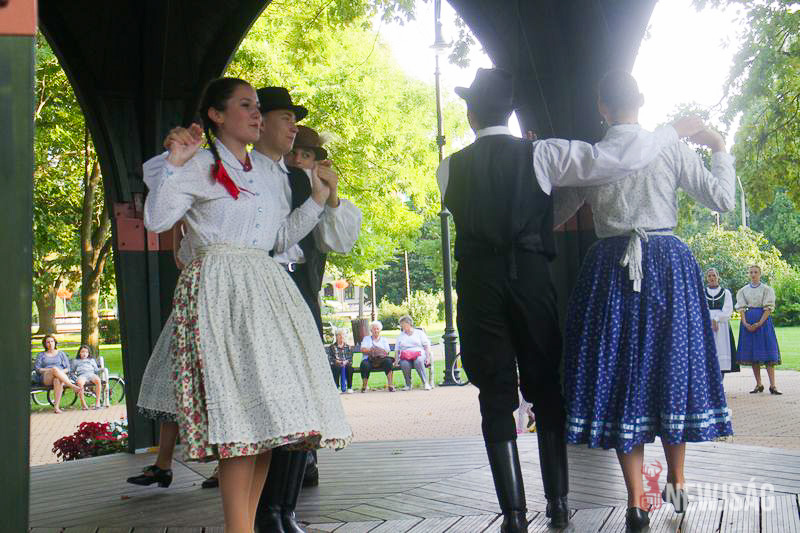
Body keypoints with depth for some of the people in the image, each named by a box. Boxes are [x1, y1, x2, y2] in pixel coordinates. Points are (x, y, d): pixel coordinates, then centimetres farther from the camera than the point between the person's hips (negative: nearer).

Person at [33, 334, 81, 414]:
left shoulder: (61, 354, 24)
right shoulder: (41, 355, 24)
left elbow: (68, 368, 15)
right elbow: (37, 369, 9)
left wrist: (61, 371, -8)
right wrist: (49, 370, -8)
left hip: (61, 375, 0)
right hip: (45, 378, 0)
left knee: (58, 380, -42)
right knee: (55, 369, -38)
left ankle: (57, 406, -52)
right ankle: (72, 386, -44)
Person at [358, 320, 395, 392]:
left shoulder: (384, 339, 24)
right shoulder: (366, 338, 23)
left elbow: (386, 351, 8)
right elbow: (363, 350, 5)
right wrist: (371, 350, -11)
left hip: (381, 360, 1)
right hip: (369, 360, -1)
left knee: (388, 361, -33)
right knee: (365, 364, -36)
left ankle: (390, 385, -34)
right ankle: (364, 387, -23)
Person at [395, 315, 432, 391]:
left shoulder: (419, 333, 20)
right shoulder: (400, 336, 28)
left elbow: (427, 345, 11)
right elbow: (397, 350, 19)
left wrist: (428, 357, -5)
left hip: (419, 354, -2)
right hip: (405, 356, 2)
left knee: (418, 361, -39)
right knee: (404, 364, -36)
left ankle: (426, 383, -38)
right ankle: (408, 385, -24)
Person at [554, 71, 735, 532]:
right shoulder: (672, 148, -3)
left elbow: (554, 217, 7)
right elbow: (723, 200, -1)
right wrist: (719, 149, 13)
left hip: (610, 269, 0)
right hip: (669, 266, 0)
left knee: (620, 373, 5)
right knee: (672, 366, 14)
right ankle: (677, 485, 27)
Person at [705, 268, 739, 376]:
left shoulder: (726, 292, 12)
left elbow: (728, 310, 1)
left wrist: (716, 319, -12)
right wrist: (710, 321, -11)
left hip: (721, 325, 0)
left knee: (721, 350, -7)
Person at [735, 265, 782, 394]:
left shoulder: (766, 289, 4)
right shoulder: (743, 290, 12)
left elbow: (769, 308, -4)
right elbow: (741, 308, 4)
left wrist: (759, 323, -16)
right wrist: (745, 323, -12)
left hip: (763, 320, -3)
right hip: (748, 321, 3)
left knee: (767, 353, -9)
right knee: (752, 354, 2)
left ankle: (773, 385, -11)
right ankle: (758, 385, 9)